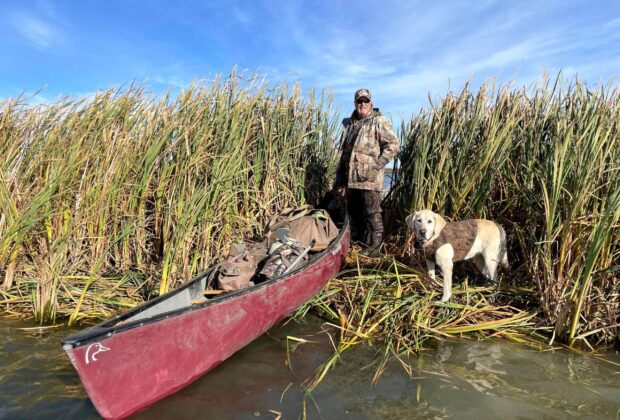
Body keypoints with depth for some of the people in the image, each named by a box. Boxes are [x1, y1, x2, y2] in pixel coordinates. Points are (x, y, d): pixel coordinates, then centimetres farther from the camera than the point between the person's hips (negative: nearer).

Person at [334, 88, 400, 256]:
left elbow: (393, 145, -10)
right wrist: (339, 176, 19)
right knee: (353, 212, 15)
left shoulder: (379, 122, -3)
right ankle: (356, 242, 29)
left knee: (372, 213, -3)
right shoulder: (349, 124, 18)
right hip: (351, 177, 7)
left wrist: (377, 165, -15)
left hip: (369, 178, -7)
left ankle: (374, 246, 7)